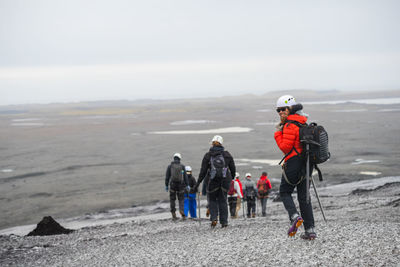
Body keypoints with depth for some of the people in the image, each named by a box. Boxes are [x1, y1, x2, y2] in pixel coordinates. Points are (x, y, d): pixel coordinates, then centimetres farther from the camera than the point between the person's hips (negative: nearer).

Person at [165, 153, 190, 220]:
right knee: (181, 199, 10)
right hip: (180, 185, 0)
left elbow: (167, 176, 0)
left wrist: (166, 185, 5)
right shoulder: (182, 166, 2)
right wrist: (187, 185, 2)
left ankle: (173, 214, 6)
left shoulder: (170, 166, 1)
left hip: (172, 184, 0)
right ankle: (181, 210, -15)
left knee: (172, 199, 10)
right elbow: (185, 176, 0)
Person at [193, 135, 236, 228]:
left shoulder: (208, 155, -1)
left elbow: (203, 171, -3)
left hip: (213, 181, -1)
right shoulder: (227, 154, 4)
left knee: (212, 200, 15)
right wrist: (231, 178, 27)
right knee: (223, 200, 12)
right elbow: (233, 169, 8)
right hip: (225, 180, 1)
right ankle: (224, 222, 6)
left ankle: (214, 218, -5)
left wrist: (198, 183, 3)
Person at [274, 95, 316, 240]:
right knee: (304, 196, 10)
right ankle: (310, 229, 5)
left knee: (284, 192, 9)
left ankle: (295, 216, -14)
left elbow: (285, 147, -17)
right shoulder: (303, 124, 14)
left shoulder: (290, 126, -14)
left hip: (293, 162, -8)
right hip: (306, 162, 8)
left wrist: (278, 134, -5)